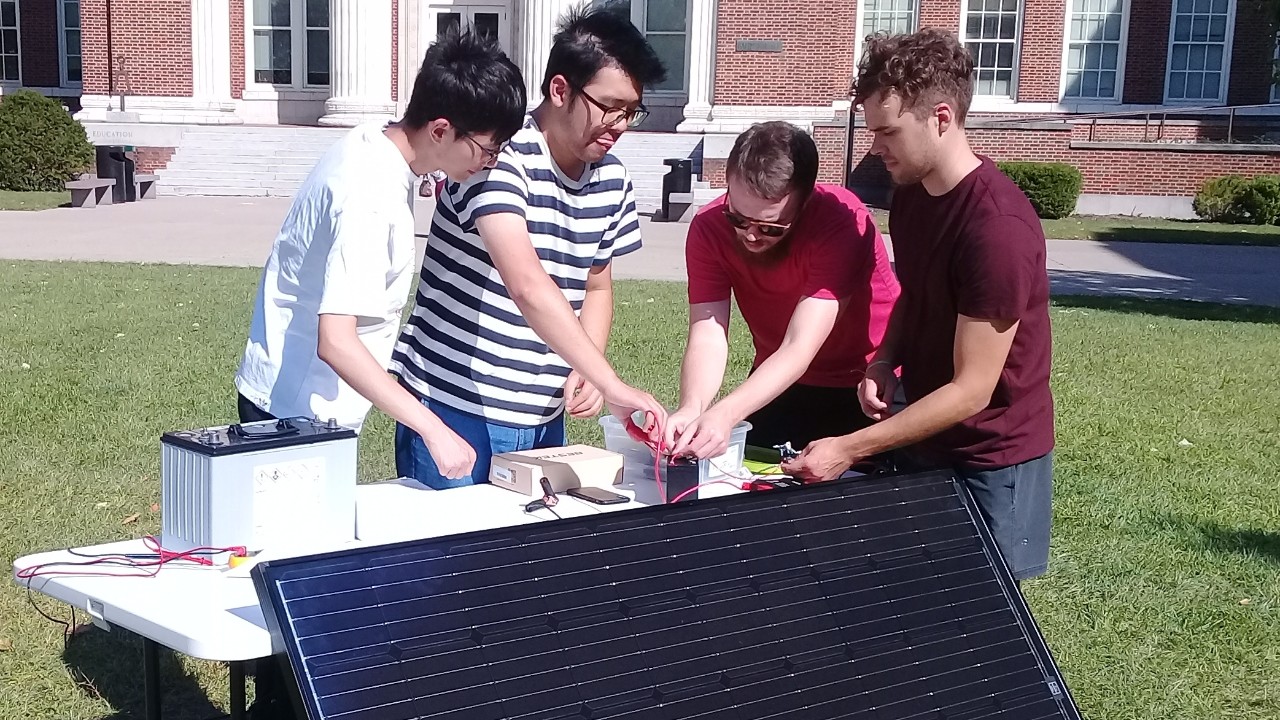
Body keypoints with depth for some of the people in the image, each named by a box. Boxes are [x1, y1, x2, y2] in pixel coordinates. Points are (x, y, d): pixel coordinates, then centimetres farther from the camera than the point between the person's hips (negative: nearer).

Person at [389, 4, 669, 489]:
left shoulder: (612, 181, 4)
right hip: (457, 411, -6)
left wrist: (586, 372, -1)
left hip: (544, 418, 6)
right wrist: (611, 385, -34)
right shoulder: (500, 156, -18)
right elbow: (528, 287, -30)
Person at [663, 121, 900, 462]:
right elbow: (707, 338, -25)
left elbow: (800, 348, -36)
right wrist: (691, 409, -46)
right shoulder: (709, 227, -18)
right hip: (778, 382, 3)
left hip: (868, 385, -3)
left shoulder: (843, 222, -31)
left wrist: (725, 414, -50)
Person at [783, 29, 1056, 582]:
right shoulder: (910, 192, -2)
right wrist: (885, 361, -4)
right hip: (923, 436, 8)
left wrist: (849, 450, -24)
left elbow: (971, 389, -25)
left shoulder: (998, 227, -28)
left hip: (992, 458, -7)